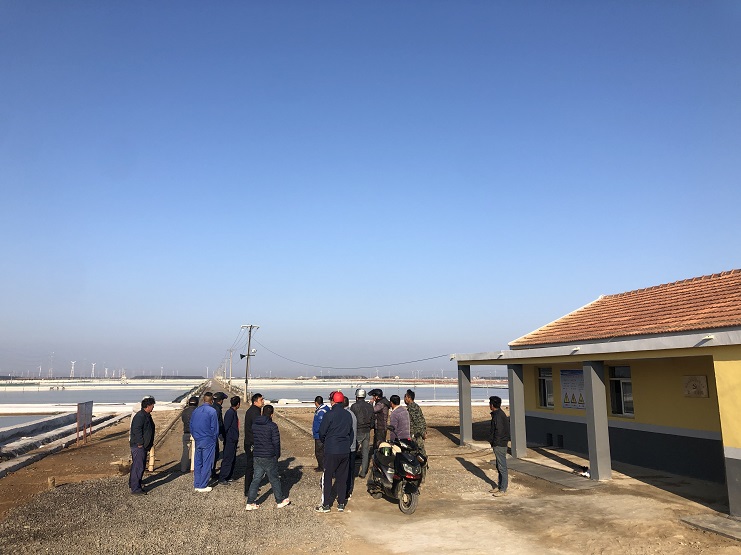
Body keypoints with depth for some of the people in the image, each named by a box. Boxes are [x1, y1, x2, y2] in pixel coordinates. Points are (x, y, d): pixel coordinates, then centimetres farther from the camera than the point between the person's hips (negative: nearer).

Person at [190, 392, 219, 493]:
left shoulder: (196, 411, 6)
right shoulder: (212, 411, -13)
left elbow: (191, 426, 11)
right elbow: (214, 428, -12)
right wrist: (214, 439, 3)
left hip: (198, 441, 6)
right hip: (208, 441, -6)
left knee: (197, 463, 13)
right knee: (206, 464, 2)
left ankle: (197, 485, 20)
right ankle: (203, 486, 6)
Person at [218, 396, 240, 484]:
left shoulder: (234, 412, 12)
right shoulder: (230, 413, -18)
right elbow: (226, 427, -20)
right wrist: (225, 438, -14)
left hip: (233, 440, 10)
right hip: (230, 440, -10)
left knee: (232, 459, 15)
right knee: (228, 460, -3)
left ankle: (228, 477, 24)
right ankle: (222, 479, 4)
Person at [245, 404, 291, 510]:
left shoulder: (254, 425, 3)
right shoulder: (272, 426, -15)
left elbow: (253, 439, 13)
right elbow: (276, 442, -12)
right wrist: (277, 455, 1)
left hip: (257, 456, 5)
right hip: (269, 457, -5)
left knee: (256, 479, 10)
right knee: (274, 479, 8)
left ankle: (250, 503, 9)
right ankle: (280, 501, 21)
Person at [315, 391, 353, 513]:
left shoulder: (329, 415, -13)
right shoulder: (348, 415, 4)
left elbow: (321, 432, -6)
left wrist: (325, 442, 13)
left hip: (331, 451, -5)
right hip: (345, 451, 5)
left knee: (327, 477, 5)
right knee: (342, 478, 13)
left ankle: (326, 504, 9)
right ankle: (341, 503, 18)